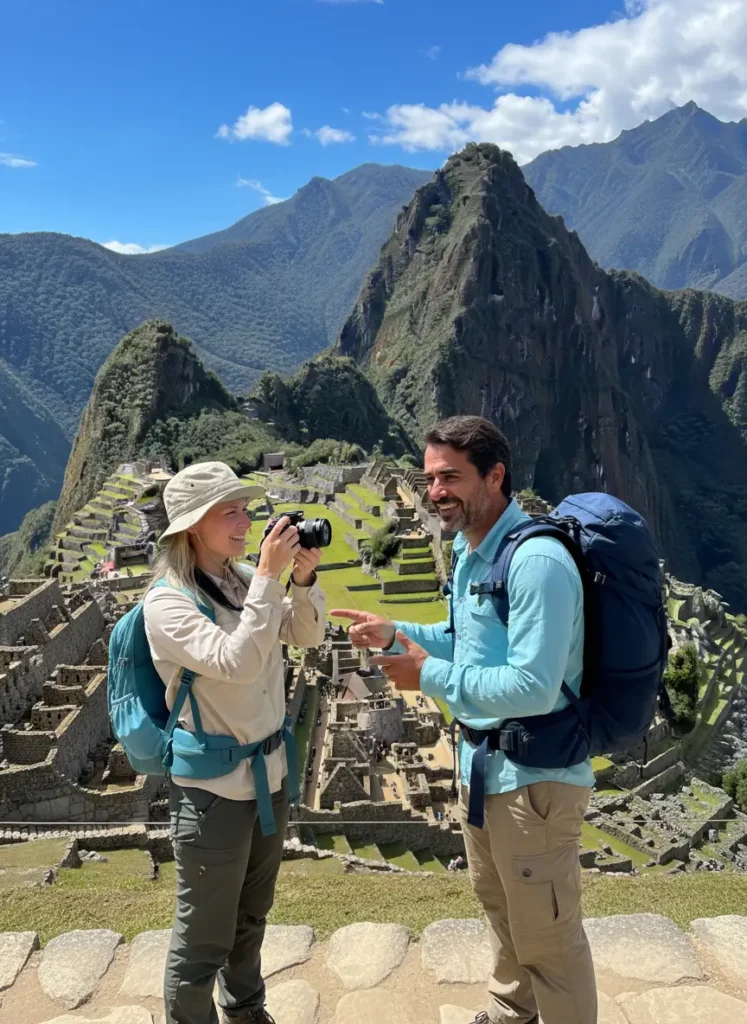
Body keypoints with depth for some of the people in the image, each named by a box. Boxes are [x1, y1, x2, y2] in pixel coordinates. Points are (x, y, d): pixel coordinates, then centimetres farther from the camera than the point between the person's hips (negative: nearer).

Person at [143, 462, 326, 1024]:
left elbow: (307, 635, 1)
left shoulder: (243, 580, -2)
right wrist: (270, 576, -32)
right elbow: (236, 663, -32)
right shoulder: (167, 602, -20)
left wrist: (304, 578, -16)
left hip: (270, 772, 7)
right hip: (214, 788, -7)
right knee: (204, 939, 9)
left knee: (252, 915, 27)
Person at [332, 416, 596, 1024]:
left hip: (534, 777, -10)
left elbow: (534, 689, -30)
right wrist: (396, 634, 3)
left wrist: (429, 676, -23)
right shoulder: (469, 551, 5)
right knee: (499, 907, 28)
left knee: (548, 939, 7)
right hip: (482, 765, 10)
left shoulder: (537, 561, -26)